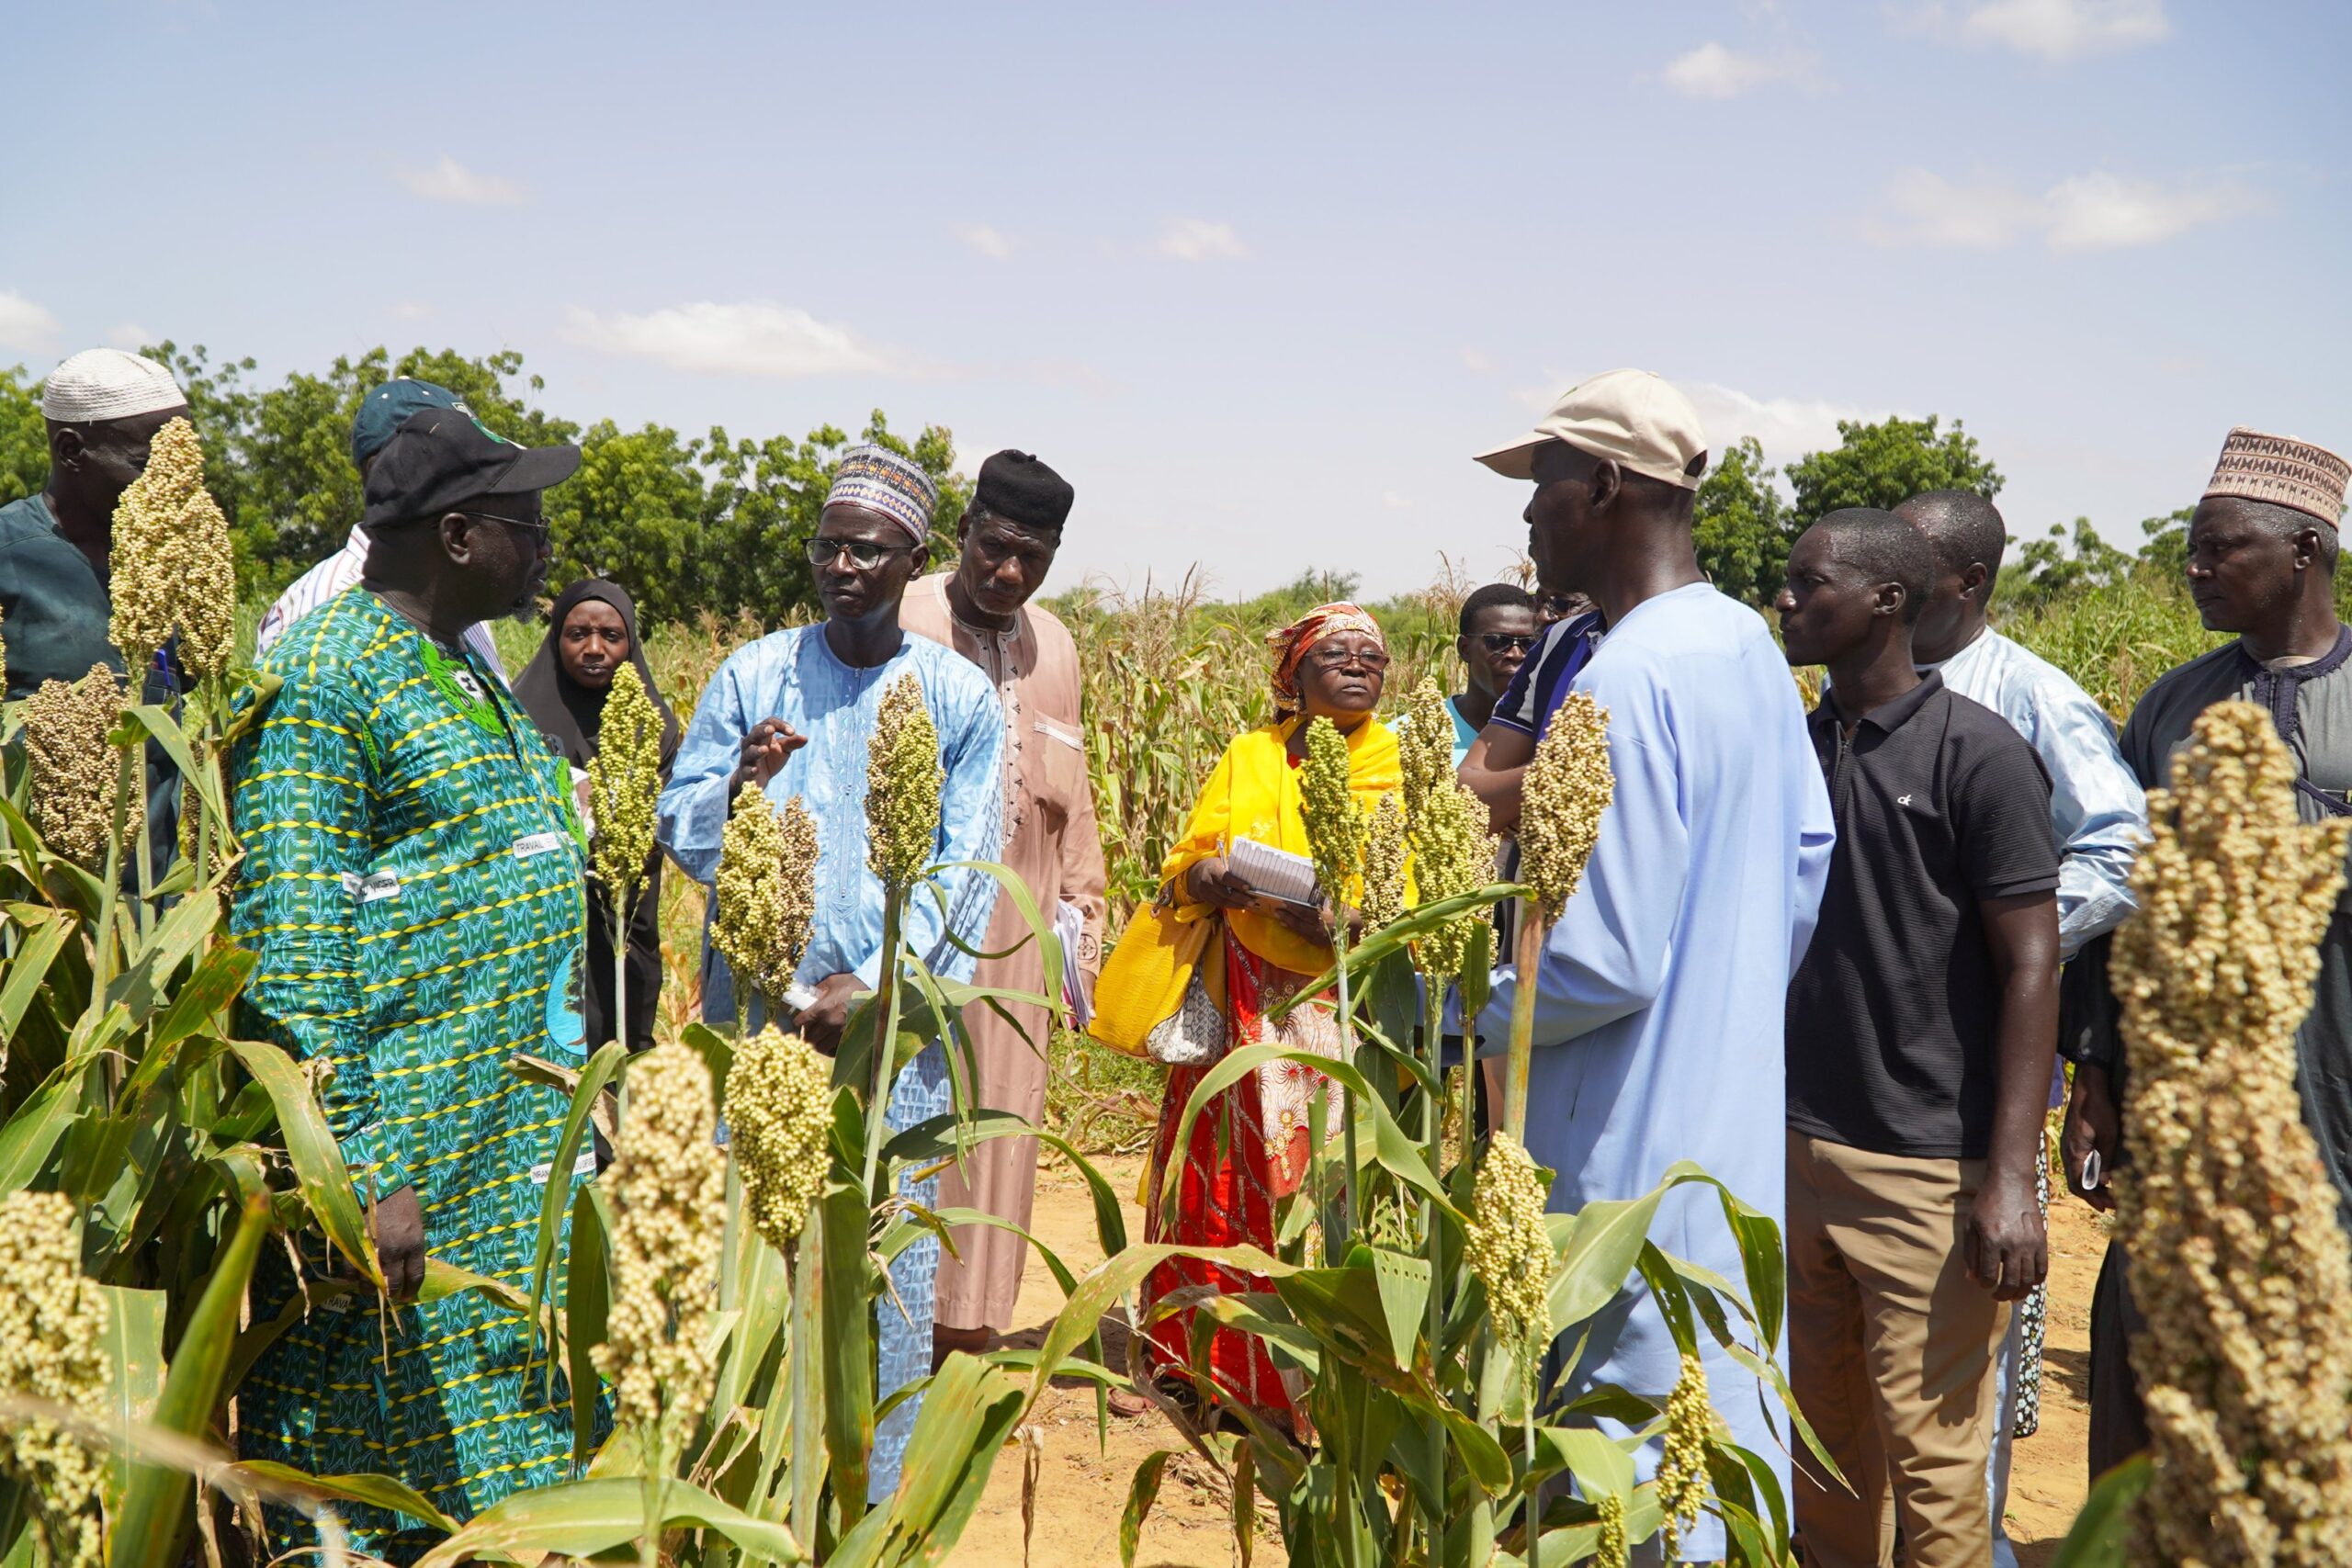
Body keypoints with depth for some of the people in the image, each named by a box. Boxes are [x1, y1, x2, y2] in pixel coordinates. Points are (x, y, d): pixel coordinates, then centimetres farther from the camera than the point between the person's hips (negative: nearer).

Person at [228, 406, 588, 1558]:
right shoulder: (322, 675, -14)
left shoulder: (461, 664, 16)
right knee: (375, 1470, 1)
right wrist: (355, 1174, -23)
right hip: (404, 1151, -9)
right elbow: (286, 943, -20)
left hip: (518, 1150, 9)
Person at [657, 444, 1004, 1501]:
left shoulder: (959, 697, 1)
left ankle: (876, 1502, 17)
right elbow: (679, 834, 4)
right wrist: (739, 787, -18)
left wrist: (873, 987, -12)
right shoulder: (750, 675, 4)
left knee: (892, 1265, 3)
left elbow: (964, 871, -2)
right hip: (754, 1016, 1)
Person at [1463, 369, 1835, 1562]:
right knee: (1725, 1428, 19)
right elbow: (1808, 852, 17)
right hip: (1734, 1116, 10)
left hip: (1640, 1149, -9)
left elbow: (1604, 967, -23)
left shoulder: (1624, 680, -22)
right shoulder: (1748, 646, 8)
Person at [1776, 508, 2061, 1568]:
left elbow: (2029, 967, -10)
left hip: (1926, 1171, -6)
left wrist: (2011, 1177, -16)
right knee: (1819, 1442, 14)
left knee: (1930, 1460, 0)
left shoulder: (1977, 753, -8)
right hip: (1793, 1155, 6)